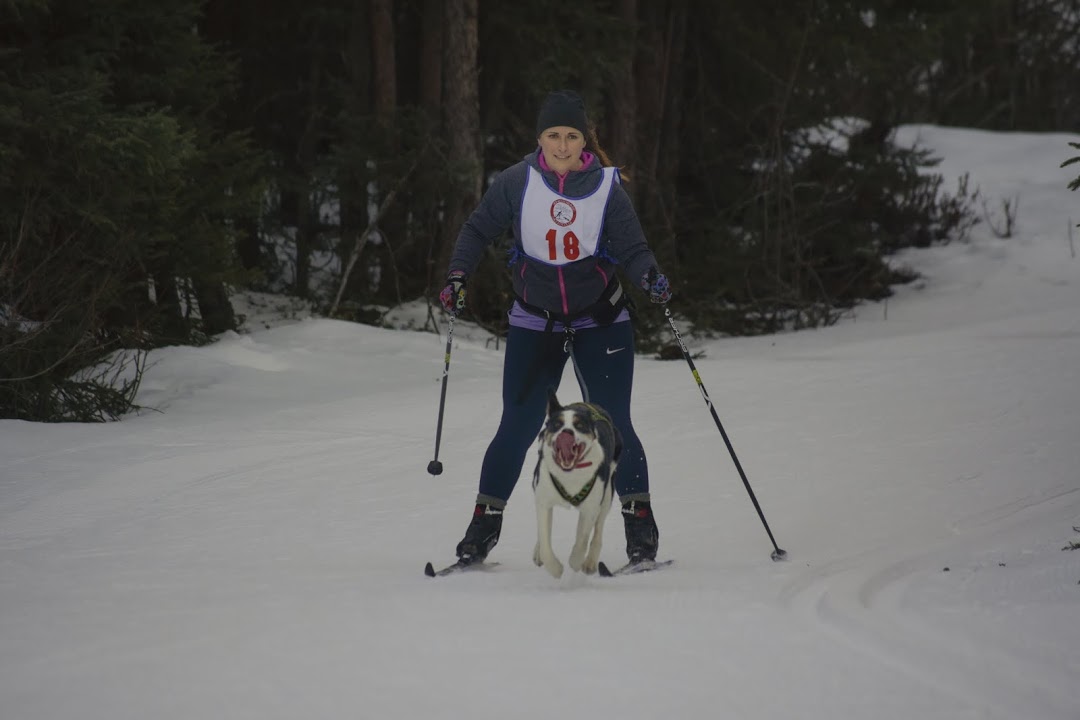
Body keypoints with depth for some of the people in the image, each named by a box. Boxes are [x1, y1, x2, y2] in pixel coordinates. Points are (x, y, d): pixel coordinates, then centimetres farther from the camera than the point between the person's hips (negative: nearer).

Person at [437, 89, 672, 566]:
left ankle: (640, 526, 4)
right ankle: (484, 524, 10)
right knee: (518, 426, -3)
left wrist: (651, 277, -29)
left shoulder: (606, 188, -9)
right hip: (534, 323, 1)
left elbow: (632, 249, -9)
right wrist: (458, 276, -9)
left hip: (601, 322, -1)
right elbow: (478, 230, 4)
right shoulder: (517, 182, -8)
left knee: (612, 425, -7)